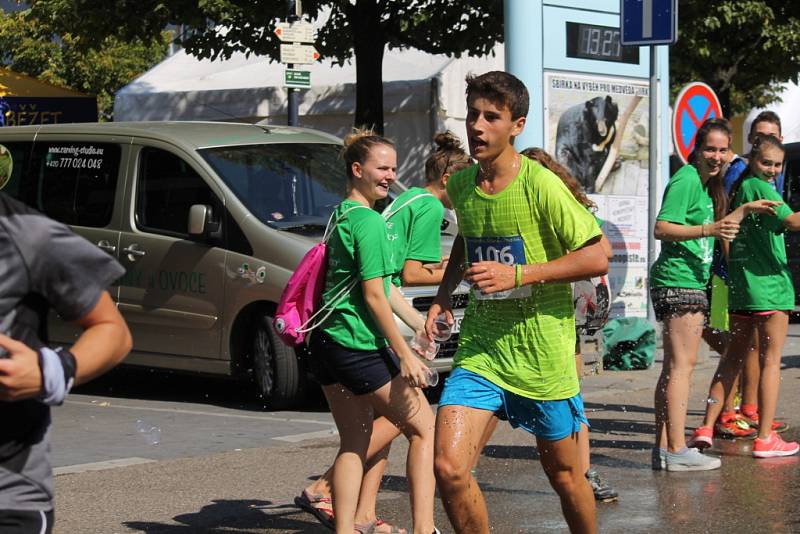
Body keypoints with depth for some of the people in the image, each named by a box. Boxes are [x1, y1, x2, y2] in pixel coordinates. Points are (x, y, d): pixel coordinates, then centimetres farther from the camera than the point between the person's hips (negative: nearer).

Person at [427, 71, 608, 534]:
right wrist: (444, 295, 10)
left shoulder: (541, 185, -14)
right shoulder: (460, 185, 4)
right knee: (448, 467, -13)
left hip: (544, 356, -4)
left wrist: (518, 274, -22)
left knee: (564, 474, 12)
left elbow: (597, 258, -15)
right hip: (480, 350, 4)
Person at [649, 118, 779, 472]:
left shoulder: (704, 185, 19)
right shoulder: (685, 180, -12)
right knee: (682, 364, -11)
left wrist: (746, 210, 26)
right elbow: (662, 228, -22)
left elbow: (715, 228, 33)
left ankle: (663, 448, 13)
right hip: (679, 282, -10)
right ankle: (677, 450, -13)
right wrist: (709, 230, -30)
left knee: (673, 367, 10)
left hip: (692, 283, 10)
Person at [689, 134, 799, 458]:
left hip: (740, 285, 8)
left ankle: (706, 428, 8)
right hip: (768, 284, -8)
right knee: (771, 360, -1)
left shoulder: (739, 188, 14)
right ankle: (765, 439, -1)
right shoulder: (760, 188, -12)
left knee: (734, 357, 13)